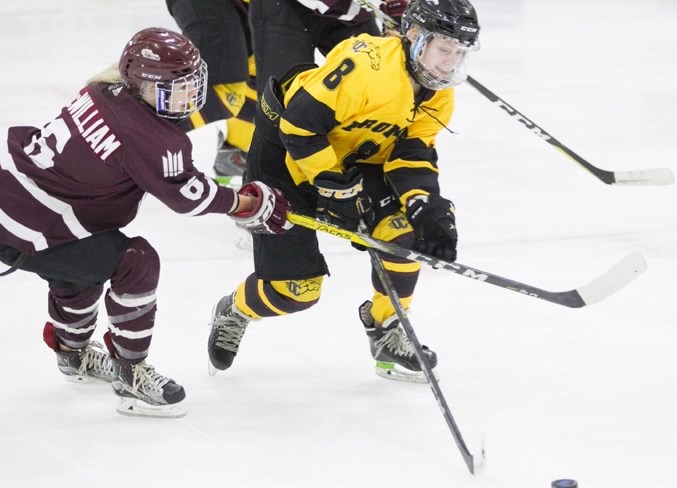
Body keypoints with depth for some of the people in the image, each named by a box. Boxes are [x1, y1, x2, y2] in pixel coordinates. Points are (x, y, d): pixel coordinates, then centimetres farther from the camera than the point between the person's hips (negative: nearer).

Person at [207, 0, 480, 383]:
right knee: (294, 289, -7)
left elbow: (412, 153, -10)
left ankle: (387, 333, 4)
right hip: (286, 152, -7)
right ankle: (233, 313, 27)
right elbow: (299, 123, -32)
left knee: (407, 222, -16)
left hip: (354, 158, 7)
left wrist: (428, 207, -28)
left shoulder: (438, 96, -7)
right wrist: (335, 186, -29)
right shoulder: (368, 64, -34)